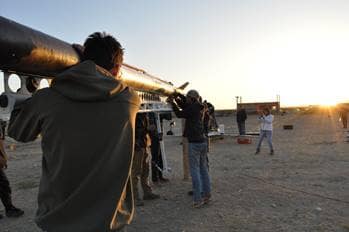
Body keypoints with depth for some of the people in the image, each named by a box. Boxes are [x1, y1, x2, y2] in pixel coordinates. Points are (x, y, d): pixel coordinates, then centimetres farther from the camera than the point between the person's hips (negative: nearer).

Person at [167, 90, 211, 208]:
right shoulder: (199, 108, 11)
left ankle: (198, 199, -1)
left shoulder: (193, 108, -12)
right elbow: (186, 107, 22)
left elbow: (180, 114, -2)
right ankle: (206, 195, 21)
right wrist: (177, 99, 12)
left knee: (195, 170, -4)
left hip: (194, 143, -8)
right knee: (203, 169, 14)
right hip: (203, 141, 9)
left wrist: (173, 103, 10)